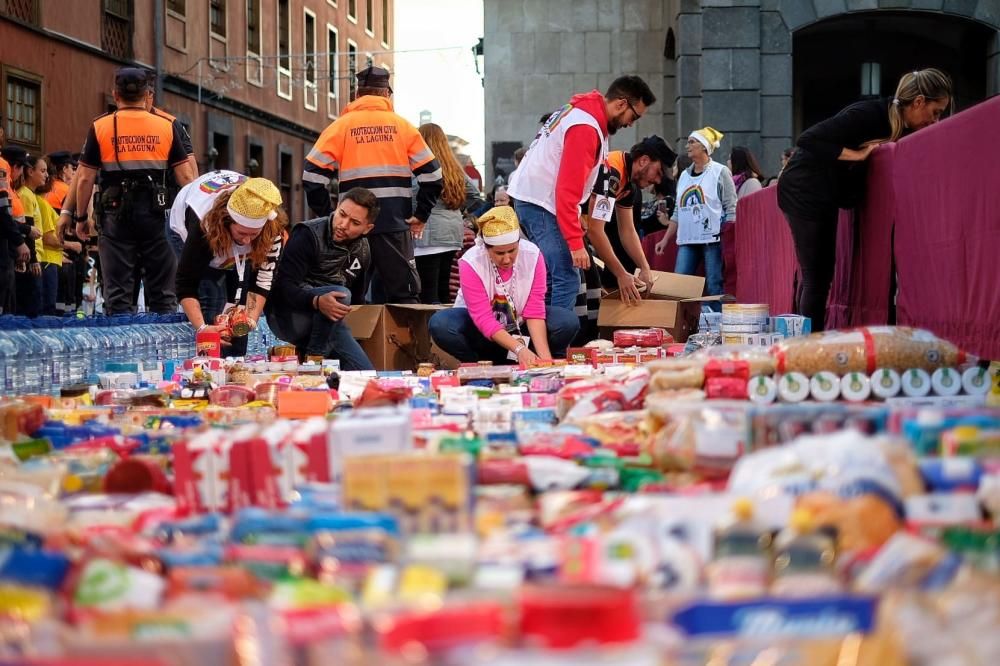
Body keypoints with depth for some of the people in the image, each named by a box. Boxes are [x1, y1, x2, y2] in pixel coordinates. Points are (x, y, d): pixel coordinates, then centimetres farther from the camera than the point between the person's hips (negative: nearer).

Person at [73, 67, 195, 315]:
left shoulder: (100, 127, 1)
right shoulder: (167, 127, 4)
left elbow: (85, 178, 0)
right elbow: (185, 176, 1)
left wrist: (80, 217, 11)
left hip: (116, 213, -1)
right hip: (156, 211, 1)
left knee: (117, 290, 3)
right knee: (162, 289, 7)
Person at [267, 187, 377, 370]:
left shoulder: (363, 251, 4)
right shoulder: (308, 234, -17)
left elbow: (356, 297, 18)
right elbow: (284, 287, -26)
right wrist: (317, 302, -42)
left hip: (324, 320, 6)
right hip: (286, 317, -6)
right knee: (341, 293, -32)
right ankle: (314, 356, -18)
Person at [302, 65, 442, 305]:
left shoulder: (341, 126, 4)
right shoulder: (402, 125, 6)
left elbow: (313, 175, -2)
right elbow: (431, 174, 3)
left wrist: (328, 216, 5)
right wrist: (420, 215, 9)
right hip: (395, 225, 0)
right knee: (405, 296, 3)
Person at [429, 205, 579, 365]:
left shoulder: (532, 255, -19)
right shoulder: (471, 263, -26)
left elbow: (534, 312, -19)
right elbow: (484, 320, -30)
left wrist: (544, 355, -33)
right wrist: (519, 349, -43)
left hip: (519, 324, 2)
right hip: (482, 332, -1)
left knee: (568, 321, -23)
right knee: (440, 325, -32)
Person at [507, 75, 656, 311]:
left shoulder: (580, 113, 13)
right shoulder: (585, 128, -19)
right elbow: (567, 190, -22)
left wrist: (576, 218, 16)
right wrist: (576, 244, -22)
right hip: (541, 204, -11)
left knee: (551, 280, 11)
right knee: (567, 280, -15)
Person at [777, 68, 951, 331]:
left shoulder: (901, 127, 3)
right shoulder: (868, 114, -22)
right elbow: (808, 141, -26)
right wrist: (857, 154, -24)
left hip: (824, 197, 9)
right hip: (805, 191, -9)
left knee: (818, 275, 11)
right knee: (817, 277, -10)